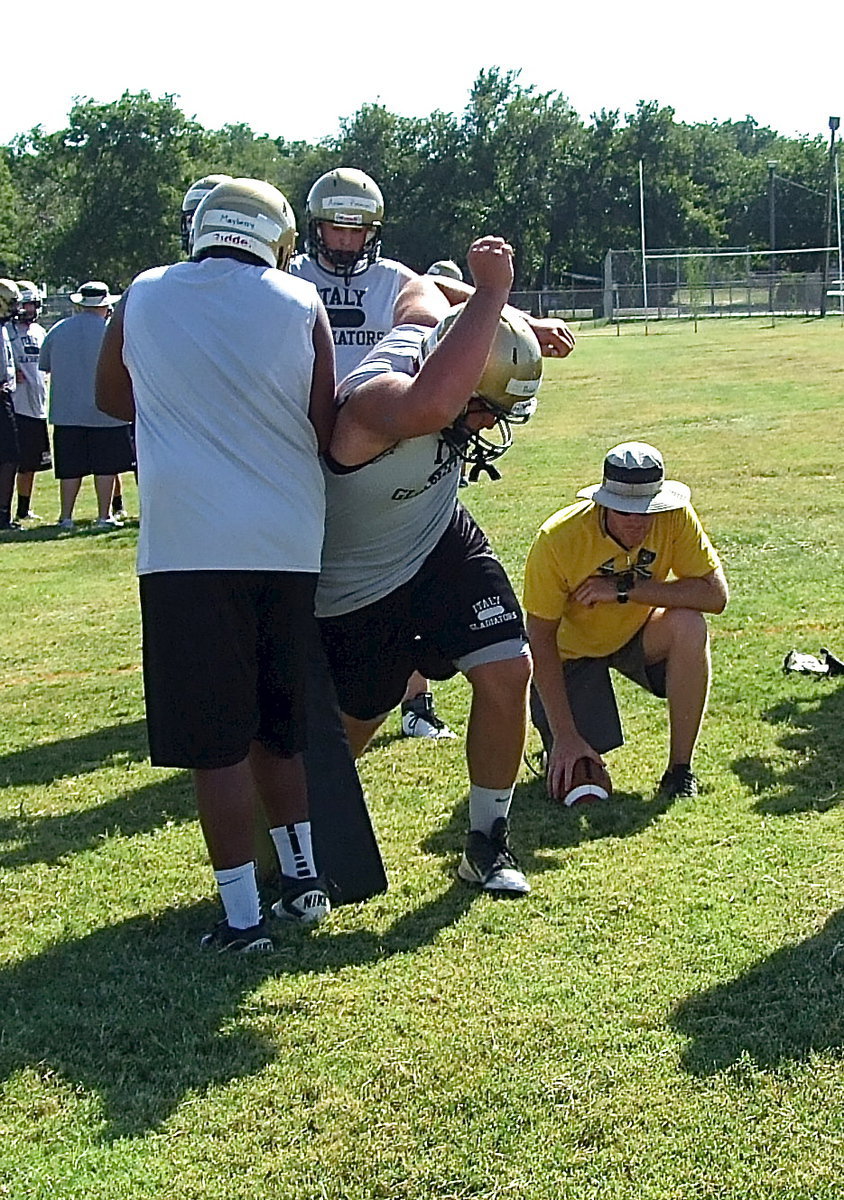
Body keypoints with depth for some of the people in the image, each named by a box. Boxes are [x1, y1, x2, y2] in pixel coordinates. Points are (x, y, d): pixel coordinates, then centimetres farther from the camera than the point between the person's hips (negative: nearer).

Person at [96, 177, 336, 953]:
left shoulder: (142, 299, 6)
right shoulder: (300, 306, 3)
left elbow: (113, 400, 22)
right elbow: (325, 430, 7)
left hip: (188, 546, -2)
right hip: (290, 544, 2)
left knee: (217, 740, 2)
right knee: (277, 723, 19)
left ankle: (244, 918, 5)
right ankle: (303, 876, 26)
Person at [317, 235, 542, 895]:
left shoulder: (427, 326, -17)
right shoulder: (374, 401, -40)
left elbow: (419, 287, 9)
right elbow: (432, 406, -66)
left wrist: (522, 332, 5)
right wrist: (490, 295, -58)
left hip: (445, 544, 6)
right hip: (358, 589, -6)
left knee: (506, 671, -7)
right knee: (351, 726, 11)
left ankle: (488, 841, 11)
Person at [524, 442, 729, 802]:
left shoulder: (675, 518, -23)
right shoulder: (559, 538, -29)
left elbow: (716, 595, -28)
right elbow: (540, 639, -24)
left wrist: (626, 589, -35)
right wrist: (565, 735, -29)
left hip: (638, 636, 3)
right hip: (572, 650, -2)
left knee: (689, 626, -31)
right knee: (573, 784, -16)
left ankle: (680, 769, -16)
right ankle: (558, 747, 24)